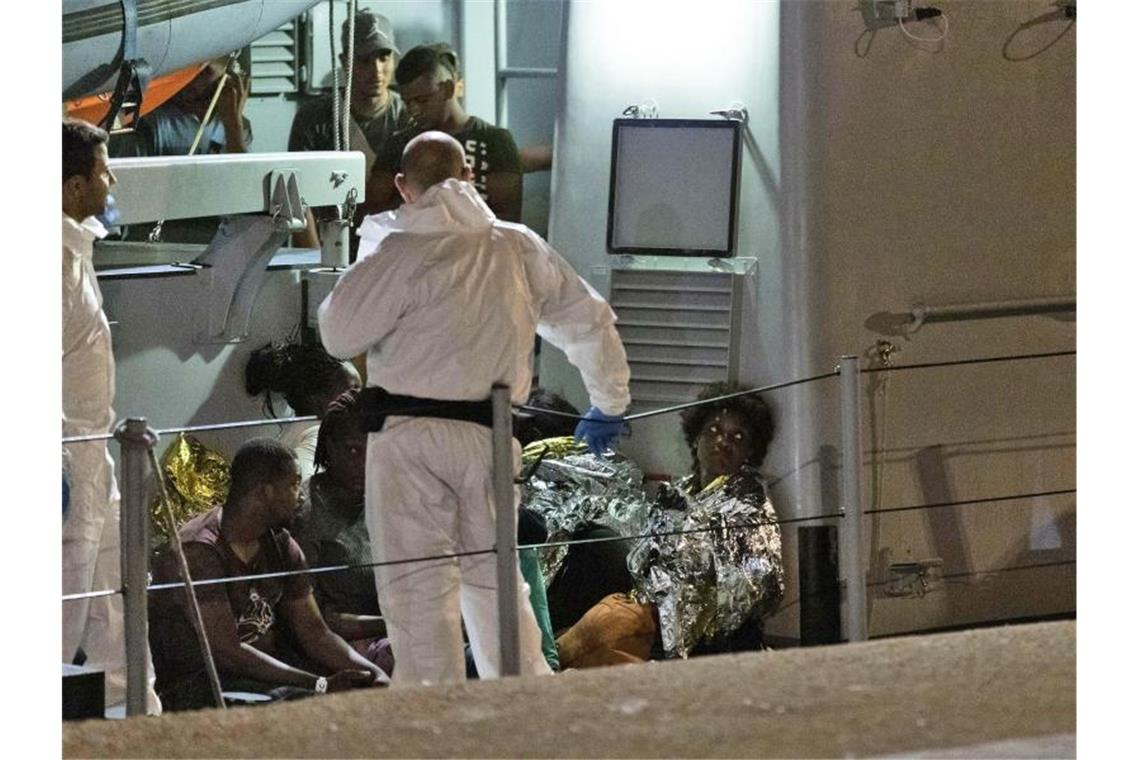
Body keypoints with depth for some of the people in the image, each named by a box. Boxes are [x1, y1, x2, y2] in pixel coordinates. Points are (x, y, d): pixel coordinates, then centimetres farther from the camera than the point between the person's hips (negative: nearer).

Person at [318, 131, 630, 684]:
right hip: (490, 437, 5)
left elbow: (339, 335, -6)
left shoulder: (404, 253, -9)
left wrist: (360, 275, 13)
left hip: (411, 436, -5)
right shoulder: (521, 250, 8)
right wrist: (609, 404, 34)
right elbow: (590, 321, 19)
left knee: (418, 587, -3)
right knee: (493, 576, 18)